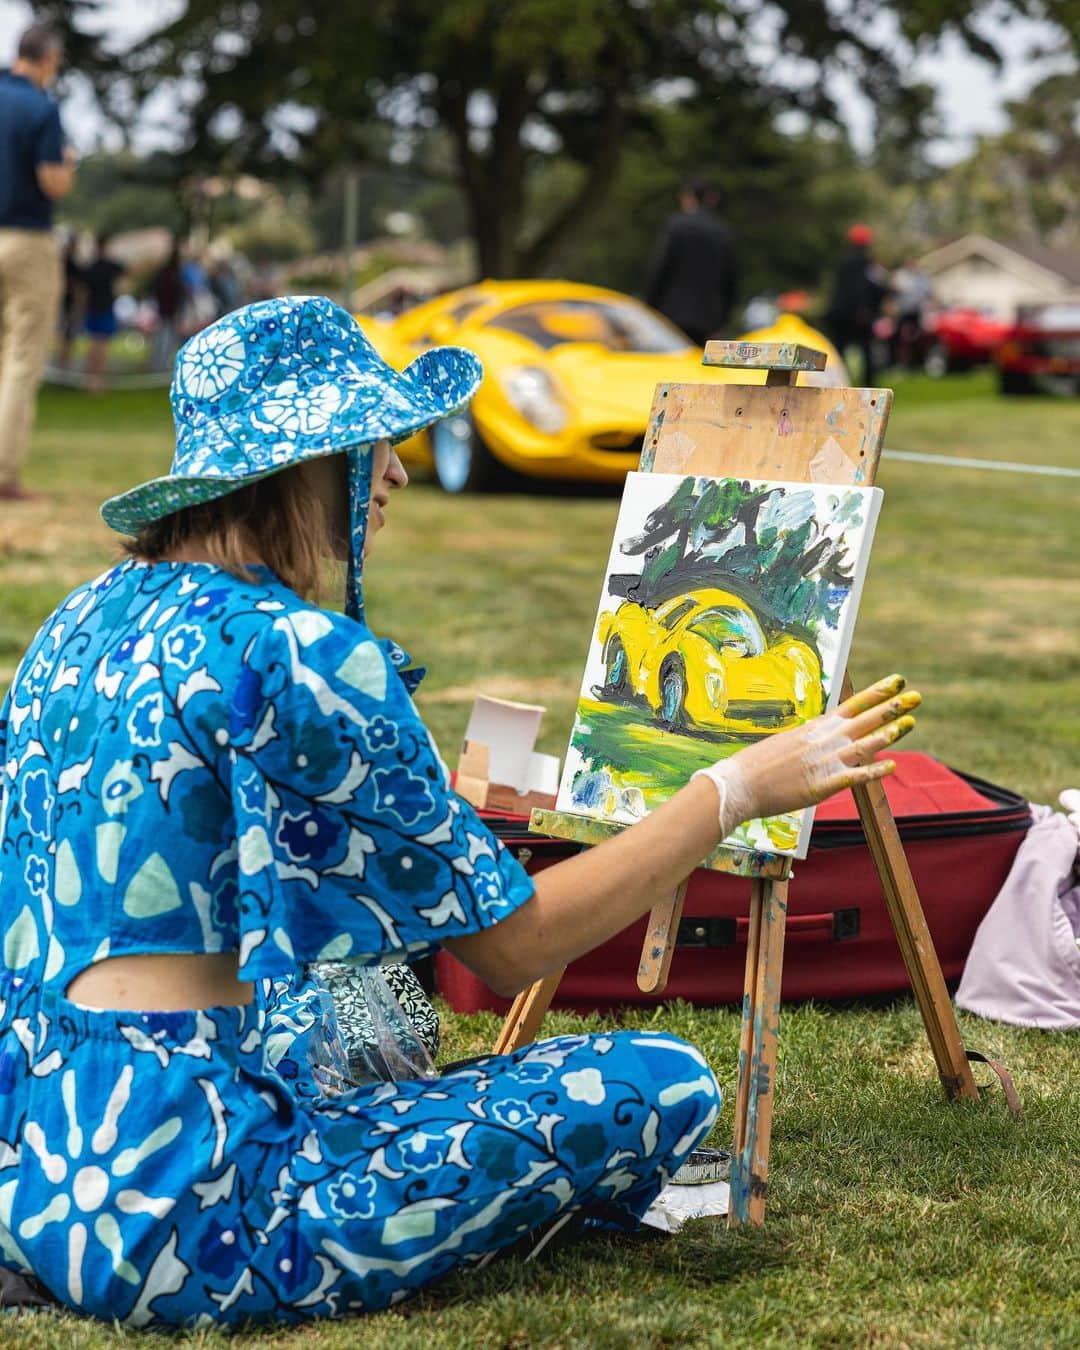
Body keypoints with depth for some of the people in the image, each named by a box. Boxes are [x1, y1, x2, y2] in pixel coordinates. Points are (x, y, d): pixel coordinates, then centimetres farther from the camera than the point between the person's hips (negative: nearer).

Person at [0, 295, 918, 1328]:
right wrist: (737, 789, -1)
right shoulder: (293, 656, -16)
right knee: (660, 1087, -6)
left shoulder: (90, 617, 10)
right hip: (165, 1209, -9)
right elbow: (511, 941, -10)